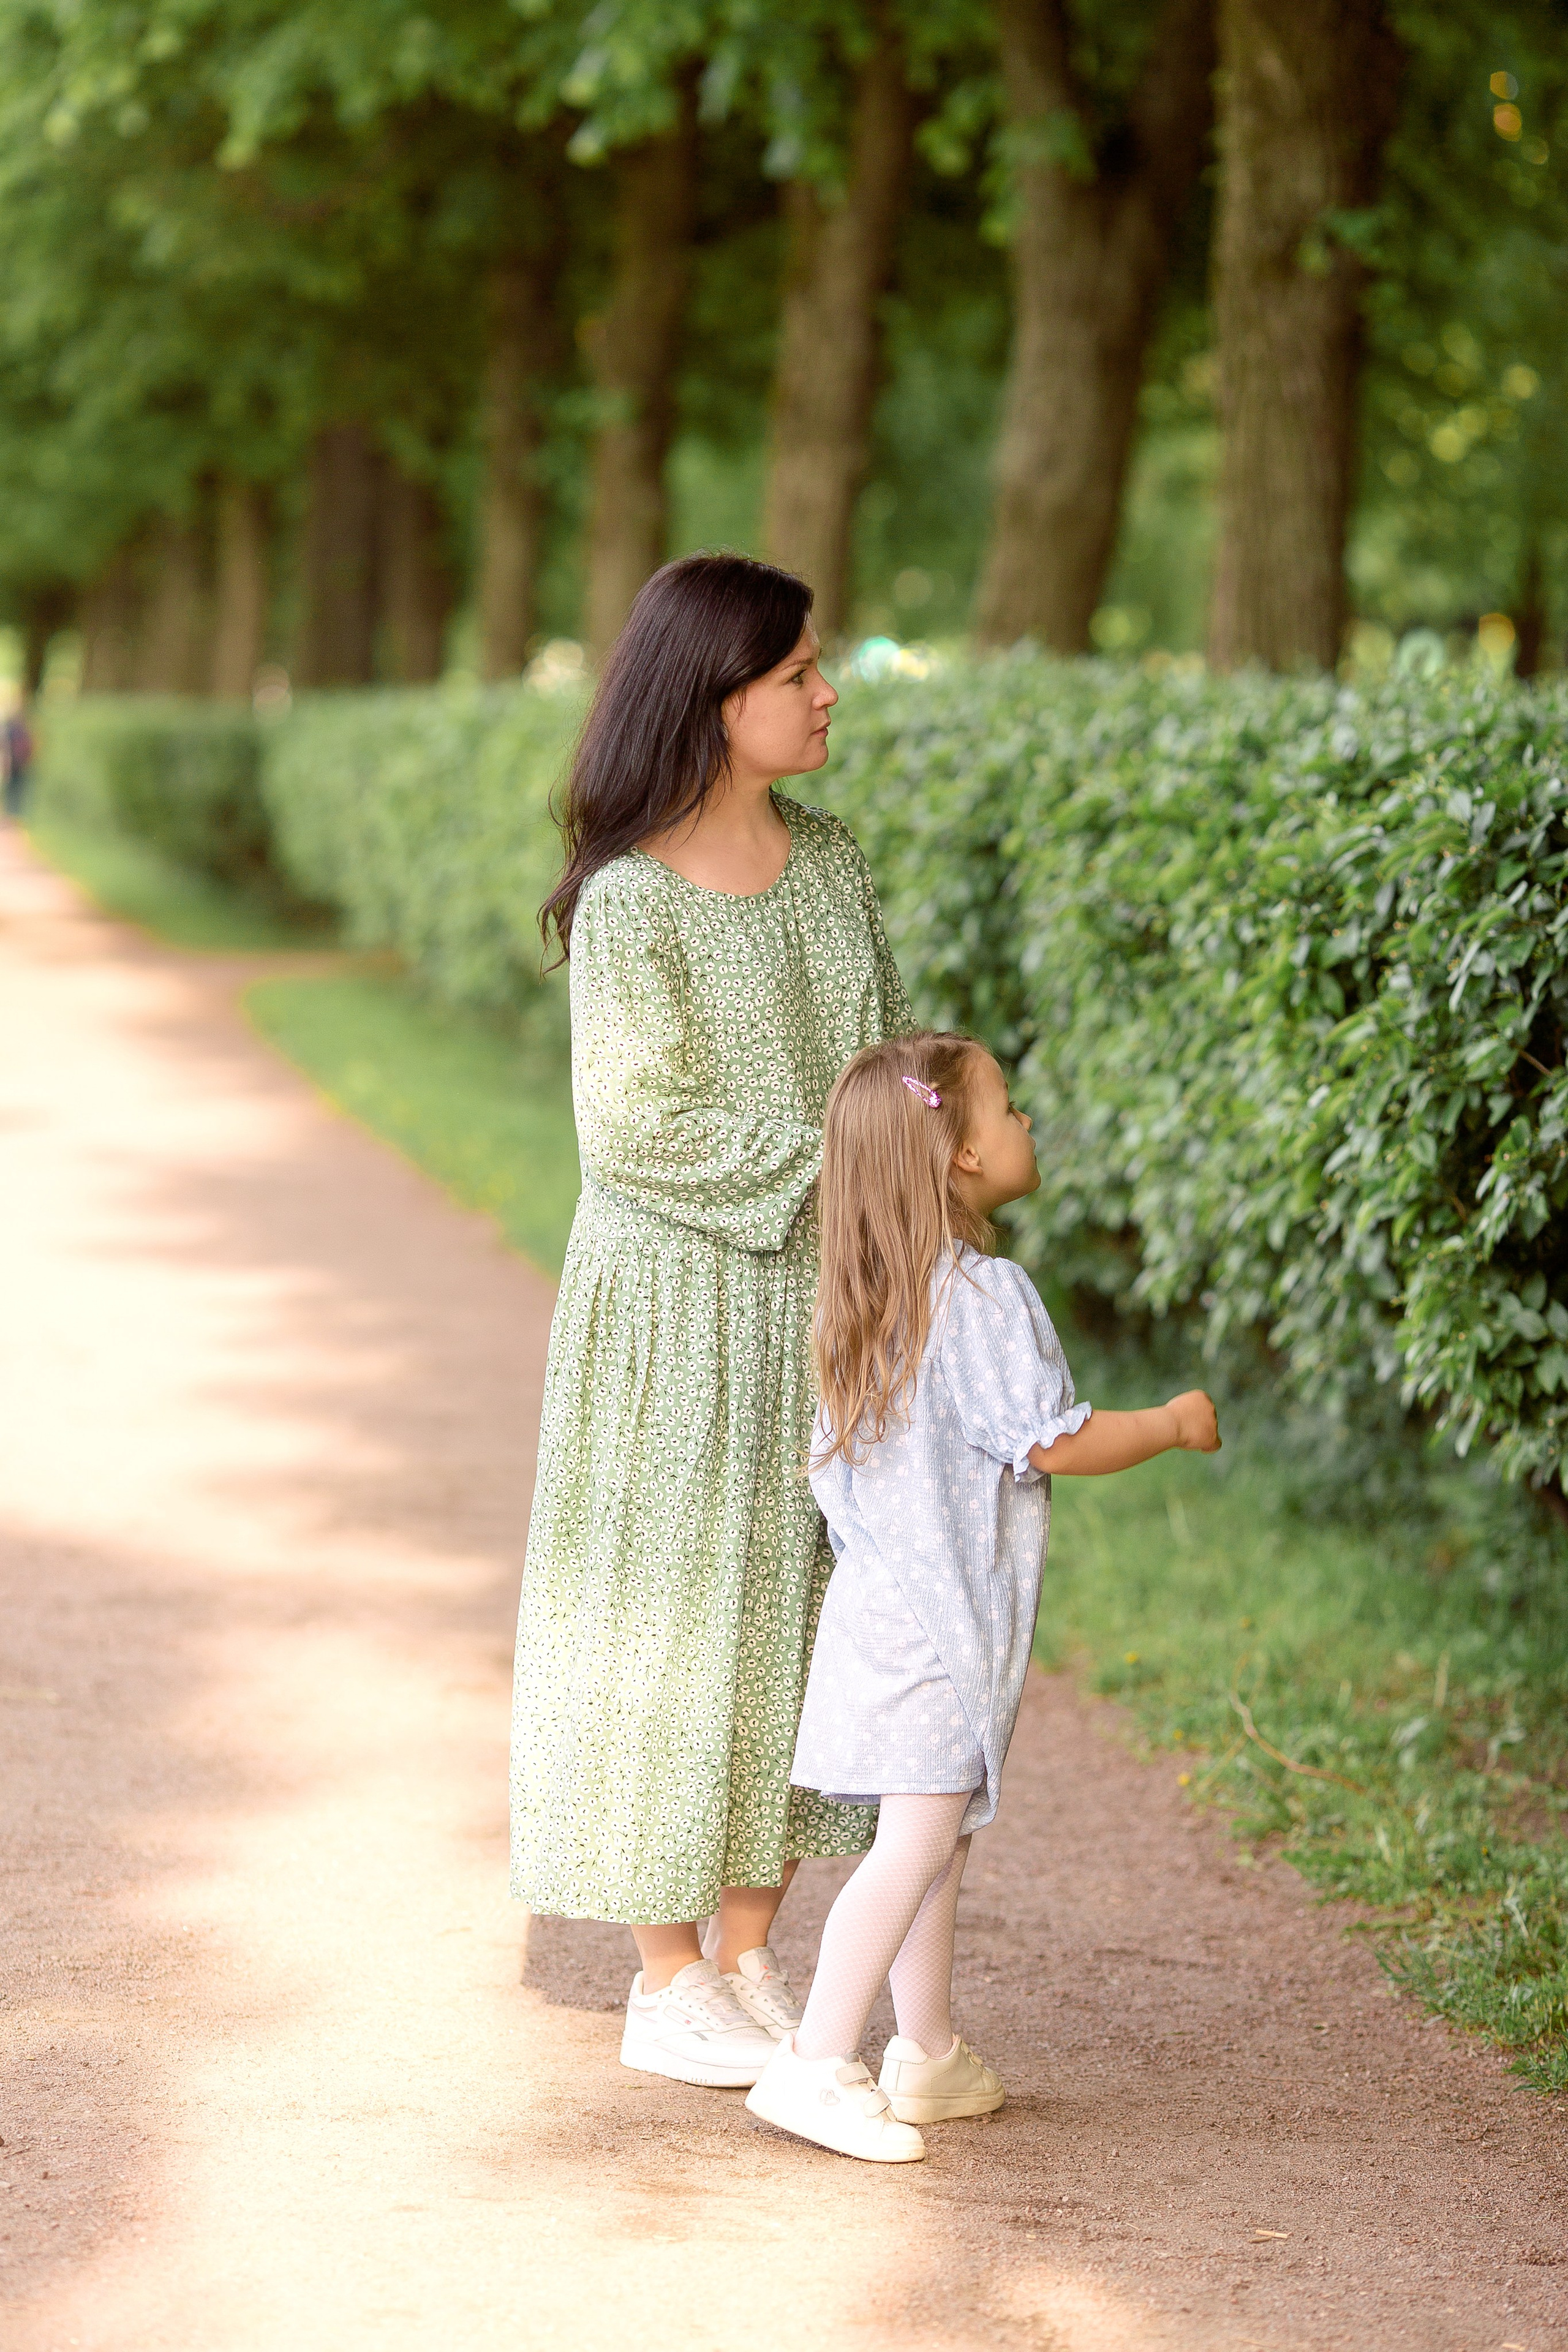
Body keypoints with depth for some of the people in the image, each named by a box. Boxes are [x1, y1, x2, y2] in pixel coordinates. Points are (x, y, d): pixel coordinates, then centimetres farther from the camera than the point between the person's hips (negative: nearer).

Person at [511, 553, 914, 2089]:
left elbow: (888, 1047, 12)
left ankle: (746, 1957, 23)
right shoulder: (629, 905, -15)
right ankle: (667, 1986, 14)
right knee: (672, 1618, 2)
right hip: (678, 1299, -7)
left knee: (801, 1609, 10)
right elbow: (637, 1126, -17)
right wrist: (831, 1165, -19)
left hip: (819, 1300, 7)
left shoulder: (826, 858, 6)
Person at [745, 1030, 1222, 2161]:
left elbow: (832, 1459, 16)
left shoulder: (871, 1295, 9)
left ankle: (929, 2057, 25)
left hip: (885, 1596, 9)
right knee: (917, 1844, -8)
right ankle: (818, 2064, -9)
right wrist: (1176, 1423, -4)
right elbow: (1057, 1442, -19)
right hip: (945, 1618, -9)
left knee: (939, 1841, 17)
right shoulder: (985, 1293, -19)